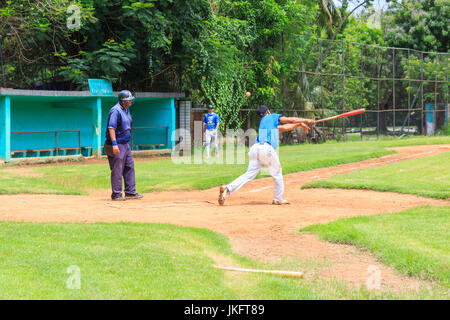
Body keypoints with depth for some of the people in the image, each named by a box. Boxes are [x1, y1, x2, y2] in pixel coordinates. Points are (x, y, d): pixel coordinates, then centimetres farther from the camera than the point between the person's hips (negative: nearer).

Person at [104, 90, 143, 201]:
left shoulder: (127, 110, 14)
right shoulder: (116, 110, -16)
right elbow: (111, 127, -23)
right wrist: (114, 144, -29)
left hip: (126, 144, 9)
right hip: (117, 145, -9)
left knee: (129, 168, 10)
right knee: (117, 170, -4)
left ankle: (130, 192, 16)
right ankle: (116, 195, 2)